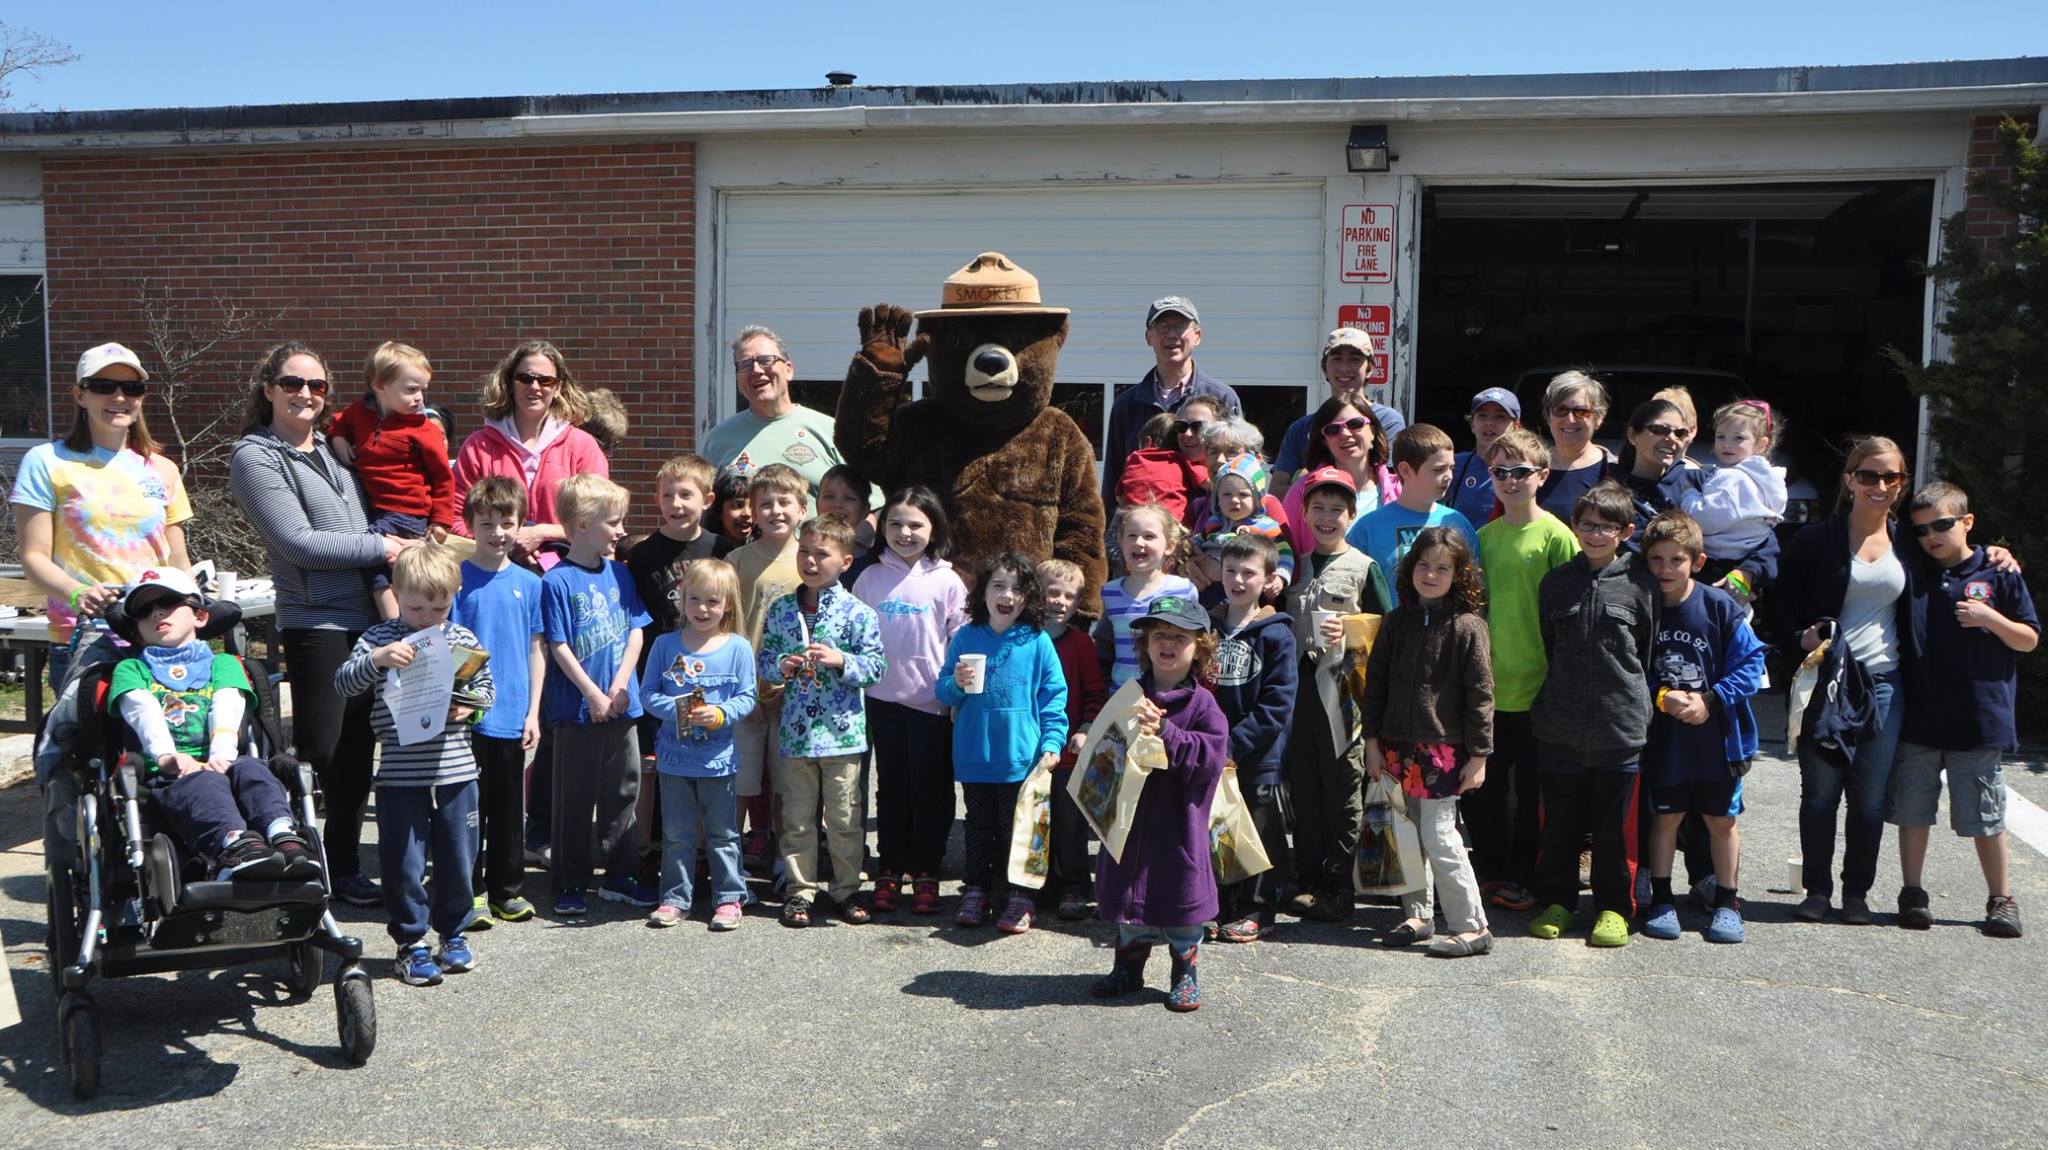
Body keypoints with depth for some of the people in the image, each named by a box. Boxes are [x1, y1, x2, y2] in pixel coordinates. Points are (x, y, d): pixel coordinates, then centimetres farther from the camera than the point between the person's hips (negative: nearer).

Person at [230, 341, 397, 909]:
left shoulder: (334, 448, 16)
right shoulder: (254, 456, -3)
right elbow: (299, 542, -13)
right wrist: (382, 548, -9)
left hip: (369, 617, 6)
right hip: (317, 624, -6)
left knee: (358, 750, 11)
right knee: (321, 755, -4)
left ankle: (345, 867, 22)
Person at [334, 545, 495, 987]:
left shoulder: (463, 639, 6)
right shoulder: (379, 638, -1)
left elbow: (485, 685, 15)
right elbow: (342, 682, -9)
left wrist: (469, 705, -6)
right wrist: (377, 659, -27)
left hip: (456, 771, 2)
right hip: (400, 774, -2)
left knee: (458, 856, 11)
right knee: (404, 861, 3)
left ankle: (453, 932, 29)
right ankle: (411, 942, 18)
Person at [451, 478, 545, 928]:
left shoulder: (529, 583, 5)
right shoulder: (456, 579, -3)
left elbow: (536, 651, 8)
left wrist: (533, 712, 4)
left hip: (512, 715, 3)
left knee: (509, 806, 11)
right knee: (469, 805, 3)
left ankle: (508, 889, 23)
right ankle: (469, 893, 14)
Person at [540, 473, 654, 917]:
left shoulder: (619, 573, 6)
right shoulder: (557, 581, -10)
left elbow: (637, 631, 6)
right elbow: (559, 648, -11)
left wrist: (620, 687, -5)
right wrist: (594, 694, -13)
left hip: (621, 706, 5)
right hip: (578, 710, -5)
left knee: (623, 793, 12)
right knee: (575, 800, 4)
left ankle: (620, 876, 25)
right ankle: (570, 886, 15)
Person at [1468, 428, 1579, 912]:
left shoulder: (1556, 535, -7)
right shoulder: (1484, 535, 8)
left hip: (1535, 687, -5)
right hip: (1487, 685, 5)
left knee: (1531, 788, 6)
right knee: (1483, 785, 12)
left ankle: (1523, 877, 18)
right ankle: (1489, 868, 26)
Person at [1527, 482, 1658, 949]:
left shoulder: (1639, 583, -1)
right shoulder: (1556, 582, 7)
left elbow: (1649, 650, 7)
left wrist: (1634, 697, 8)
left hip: (1621, 723, -2)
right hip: (1559, 725, 2)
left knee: (1615, 822, 5)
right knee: (1560, 819, 9)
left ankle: (1614, 907, 19)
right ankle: (1556, 900, 22)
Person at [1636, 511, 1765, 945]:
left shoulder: (1719, 606, -10)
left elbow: (1751, 661, -7)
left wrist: (1711, 700, -16)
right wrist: (1660, 698, -14)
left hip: (1717, 734, -1)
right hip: (1664, 738, 1)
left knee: (1720, 820, 11)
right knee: (1665, 816, 10)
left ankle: (1726, 902, 26)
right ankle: (1661, 900, 23)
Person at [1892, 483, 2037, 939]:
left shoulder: (1998, 575, 0)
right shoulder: (1913, 577, 7)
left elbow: (2029, 640, 3)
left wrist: (1990, 618, -13)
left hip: (1978, 720, -2)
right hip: (1918, 719, 3)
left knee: (1987, 817, 6)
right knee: (1913, 811, 8)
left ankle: (2002, 900, 20)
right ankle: (1912, 893, 20)